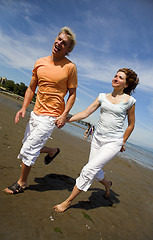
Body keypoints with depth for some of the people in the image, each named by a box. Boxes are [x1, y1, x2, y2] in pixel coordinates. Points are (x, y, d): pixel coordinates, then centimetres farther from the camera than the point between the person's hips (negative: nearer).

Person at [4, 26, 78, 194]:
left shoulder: (70, 67, -8)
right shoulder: (40, 62, 6)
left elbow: (72, 94, -5)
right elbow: (31, 88, 10)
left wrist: (64, 115, -15)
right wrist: (23, 108, 0)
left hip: (51, 117, -6)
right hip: (35, 113, 6)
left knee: (28, 150, -2)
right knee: (28, 145, 18)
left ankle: (22, 183, 22)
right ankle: (53, 151, 42)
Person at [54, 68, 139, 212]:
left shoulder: (129, 101, -4)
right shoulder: (103, 97, 4)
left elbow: (131, 124, 7)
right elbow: (85, 113, 1)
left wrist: (123, 142, 11)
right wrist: (66, 119, -8)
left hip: (113, 142, -5)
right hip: (97, 138, 5)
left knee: (89, 169, -12)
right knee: (94, 170, 15)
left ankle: (68, 201, 6)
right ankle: (107, 184, 50)